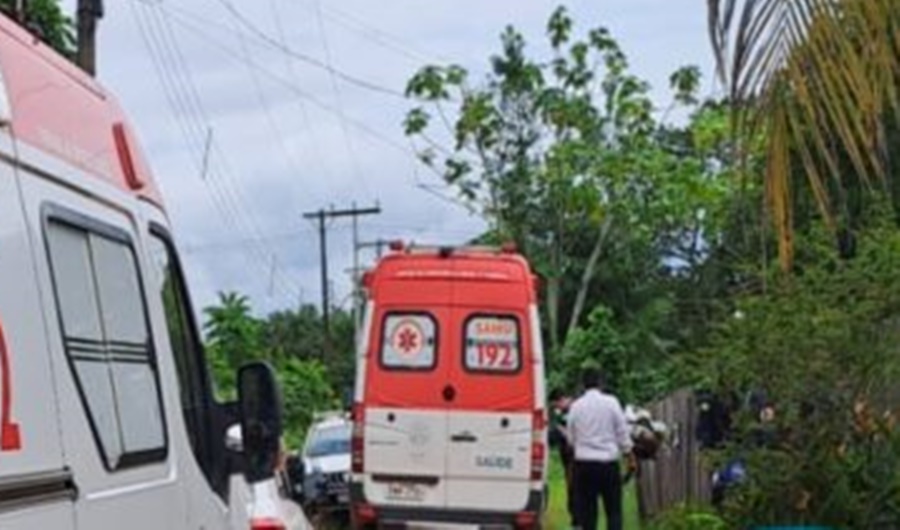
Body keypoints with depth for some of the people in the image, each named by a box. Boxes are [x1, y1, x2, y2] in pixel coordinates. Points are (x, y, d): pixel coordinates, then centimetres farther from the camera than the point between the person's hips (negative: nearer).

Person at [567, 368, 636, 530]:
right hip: (608, 462, -2)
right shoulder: (611, 402, -4)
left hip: (584, 462, 2)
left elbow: (571, 438, 6)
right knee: (613, 510, 4)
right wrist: (630, 458, 8)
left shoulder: (576, 406, 1)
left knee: (587, 511, 6)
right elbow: (623, 433, -2)